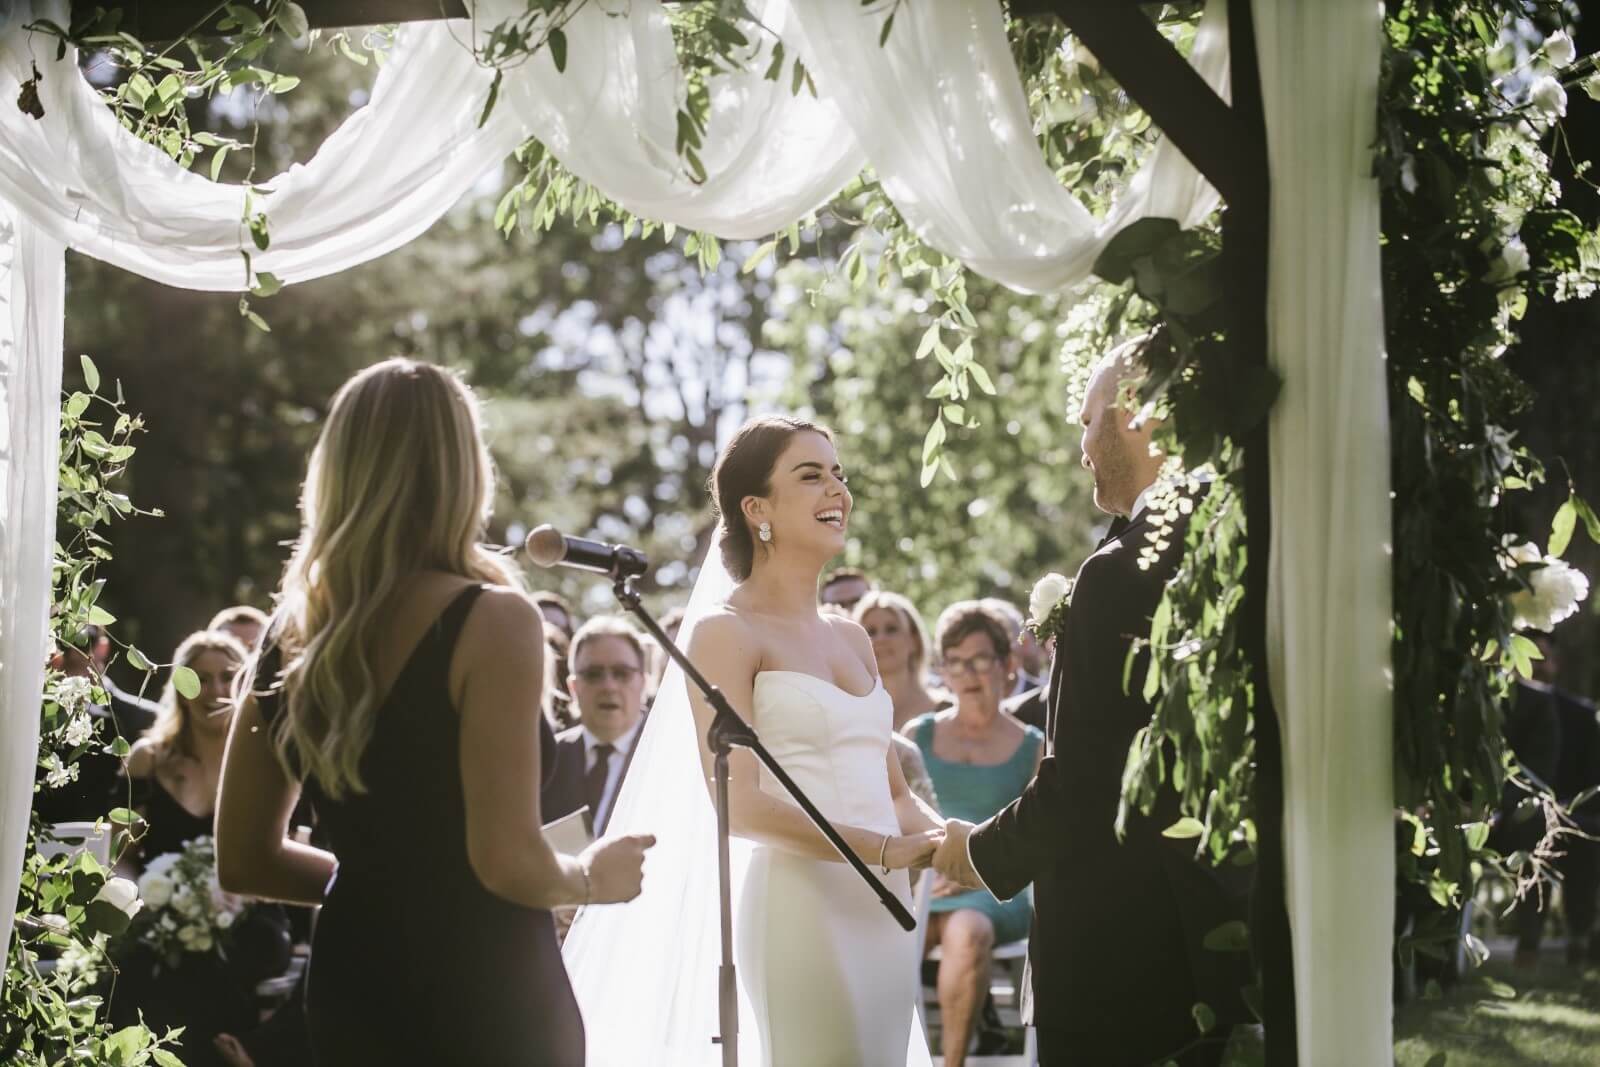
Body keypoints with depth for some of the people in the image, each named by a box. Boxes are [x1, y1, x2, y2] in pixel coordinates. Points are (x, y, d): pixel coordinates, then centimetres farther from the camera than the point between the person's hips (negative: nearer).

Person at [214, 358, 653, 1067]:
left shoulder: (294, 631, 5)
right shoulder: (490, 621, -14)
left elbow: (244, 860, 11)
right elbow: (508, 859, -20)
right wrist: (590, 877, 0)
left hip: (349, 990, 6)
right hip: (481, 996, -6)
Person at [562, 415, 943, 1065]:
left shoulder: (851, 638, 17)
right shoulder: (726, 631, -5)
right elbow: (737, 803, -15)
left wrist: (946, 844, -4)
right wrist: (886, 850, -21)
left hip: (883, 913, 7)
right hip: (799, 907, -7)